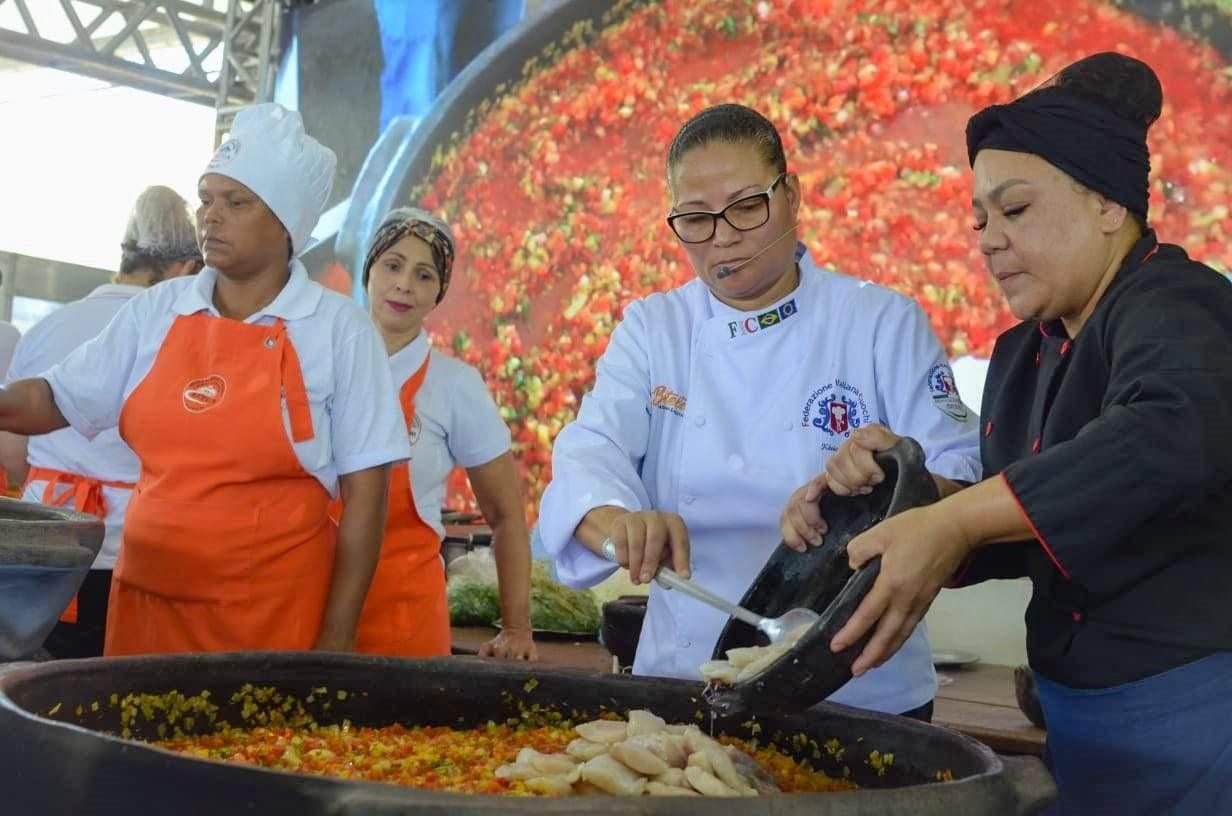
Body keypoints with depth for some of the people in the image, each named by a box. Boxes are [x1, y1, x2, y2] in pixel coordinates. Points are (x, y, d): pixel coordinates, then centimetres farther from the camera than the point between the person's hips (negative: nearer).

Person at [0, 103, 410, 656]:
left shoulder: (338, 328, -7)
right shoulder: (156, 311, 4)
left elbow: (364, 487, -6)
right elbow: (57, 399, 7)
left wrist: (338, 636, -8)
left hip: (276, 611, -3)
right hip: (147, 598, 4)